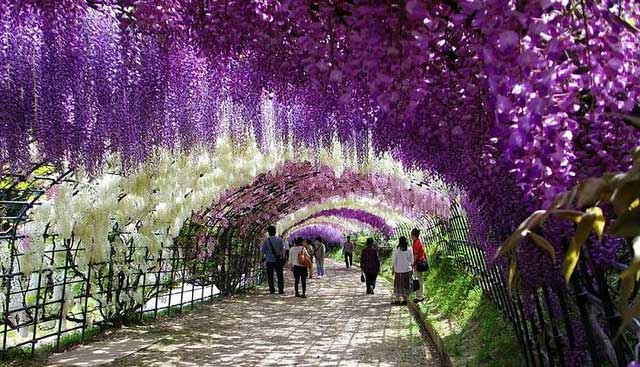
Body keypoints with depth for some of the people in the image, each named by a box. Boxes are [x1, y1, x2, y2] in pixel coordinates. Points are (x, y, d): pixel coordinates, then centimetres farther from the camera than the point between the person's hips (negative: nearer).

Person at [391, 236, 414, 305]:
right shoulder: (410, 249, -2)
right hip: (407, 270, 1)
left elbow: (394, 261, -4)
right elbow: (412, 261, 2)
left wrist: (392, 269, 5)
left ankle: (397, 300, 8)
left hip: (398, 270, -1)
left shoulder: (396, 250, -7)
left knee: (398, 285, 7)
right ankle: (405, 299, 10)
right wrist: (412, 268, 12)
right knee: (406, 285, 9)